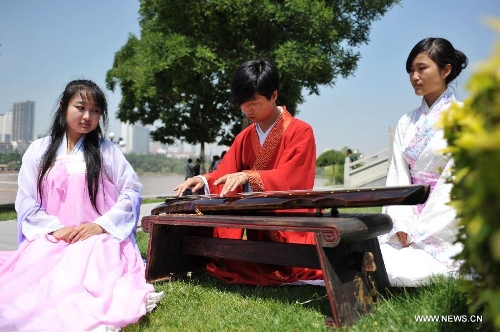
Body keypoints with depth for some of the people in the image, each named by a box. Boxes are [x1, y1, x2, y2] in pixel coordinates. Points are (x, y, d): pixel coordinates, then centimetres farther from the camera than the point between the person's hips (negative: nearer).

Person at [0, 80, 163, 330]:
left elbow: (132, 192, 3)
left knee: (85, 282, -34)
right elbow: (26, 201, 8)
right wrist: (54, 228, -10)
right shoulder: (38, 150, 13)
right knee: (28, 283, -30)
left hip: (98, 238, -1)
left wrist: (100, 225, -11)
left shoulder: (107, 150, 9)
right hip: (48, 238, 2)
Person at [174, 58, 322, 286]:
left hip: (292, 232, -6)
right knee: (217, 263, -12)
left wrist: (248, 177, -34)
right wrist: (204, 181, -18)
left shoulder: (300, 132, -7)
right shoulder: (243, 138, 12)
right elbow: (224, 176, 5)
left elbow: (289, 180, -18)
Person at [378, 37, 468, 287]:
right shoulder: (407, 123, 12)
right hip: (409, 221, 4)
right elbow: (397, 177, 4)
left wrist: (418, 232, -17)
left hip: (446, 227, -4)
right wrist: (403, 225, -11)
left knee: (404, 271, -26)